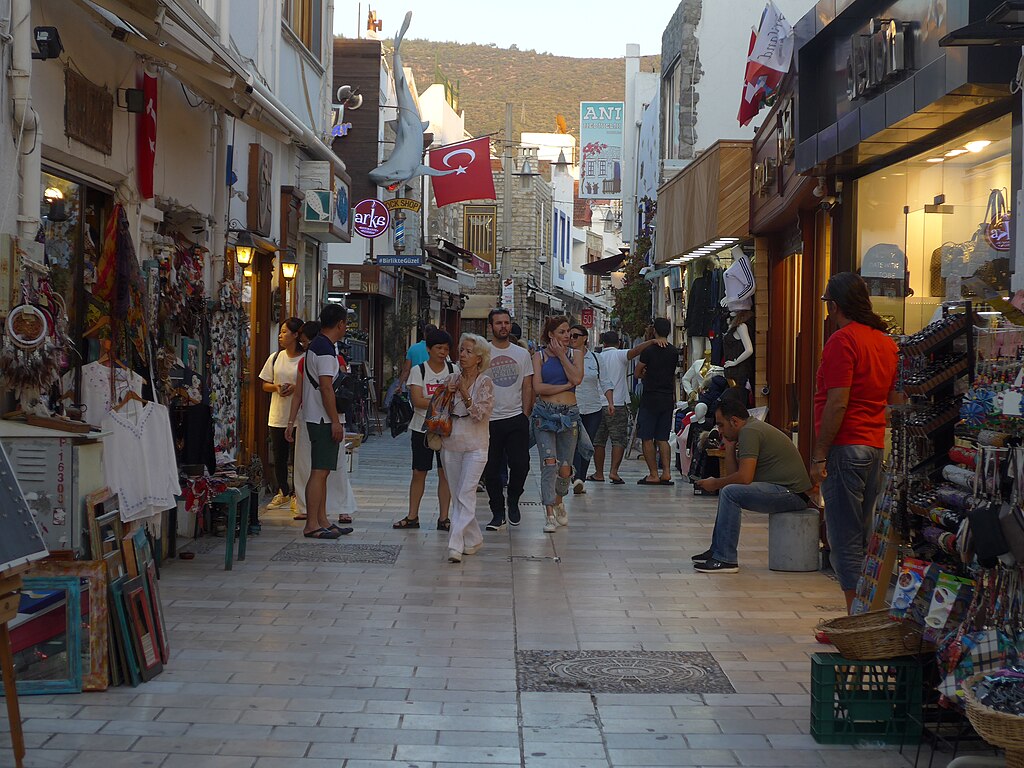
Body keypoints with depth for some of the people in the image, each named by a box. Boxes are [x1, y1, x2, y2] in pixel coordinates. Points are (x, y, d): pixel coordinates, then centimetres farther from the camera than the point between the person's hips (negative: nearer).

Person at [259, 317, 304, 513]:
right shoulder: (275, 358, 7)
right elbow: (265, 385, 12)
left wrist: (296, 388, -18)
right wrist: (277, 387, -8)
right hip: (278, 416, 4)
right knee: (279, 456, 10)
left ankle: (295, 494, 10)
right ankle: (283, 492, 23)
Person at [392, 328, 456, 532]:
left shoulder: (453, 370, 5)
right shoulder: (418, 370, -2)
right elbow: (417, 401, -12)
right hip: (423, 427, -1)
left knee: (445, 473, 1)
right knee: (418, 472, 4)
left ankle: (443, 517, 8)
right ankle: (412, 516, 13)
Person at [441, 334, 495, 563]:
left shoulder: (485, 383, -4)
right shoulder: (452, 379, 8)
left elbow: (479, 414, -11)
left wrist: (464, 394, -22)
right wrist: (447, 394, -6)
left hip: (475, 446, -5)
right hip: (450, 443, 5)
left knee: (465, 494, -13)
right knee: (456, 496, 9)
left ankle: (456, 545, -19)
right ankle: (473, 539, 22)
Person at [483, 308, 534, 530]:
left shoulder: (522, 354, 9)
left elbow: (527, 387, 9)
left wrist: (525, 415, 0)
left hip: (516, 419, 1)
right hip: (489, 420, -1)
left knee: (520, 464, -8)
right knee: (492, 470, 3)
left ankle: (513, 501, 19)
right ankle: (497, 513, 15)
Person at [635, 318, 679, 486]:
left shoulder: (649, 351, -11)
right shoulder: (674, 352, 6)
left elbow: (637, 373, -1)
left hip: (650, 398, -5)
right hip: (668, 398, 5)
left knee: (647, 438, 1)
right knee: (663, 438, 11)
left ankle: (653, 475, -3)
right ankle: (666, 472, 2)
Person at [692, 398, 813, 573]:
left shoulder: (749, 432, -14)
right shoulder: (753, 428, 17)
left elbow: (744, 478, -22)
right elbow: (733, 474, 15)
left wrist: (715, 483, -8)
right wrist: (729, 446, 6)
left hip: (791, 492, -11)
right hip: (787, 491, 11)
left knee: (730, 492, -21)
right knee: (727, 490, 19)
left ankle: (726, 559, -16)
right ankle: (717, 551, 20)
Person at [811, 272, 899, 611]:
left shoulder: (842, 341, -11)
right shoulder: (886, 341, 14)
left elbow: (837, 404, -17)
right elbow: (895, 400, 18)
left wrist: (819, 456, -15)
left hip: (845, 447, -8)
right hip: (876, 446, 8)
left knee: (845, 539, -5)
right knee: (867, 536, 14)